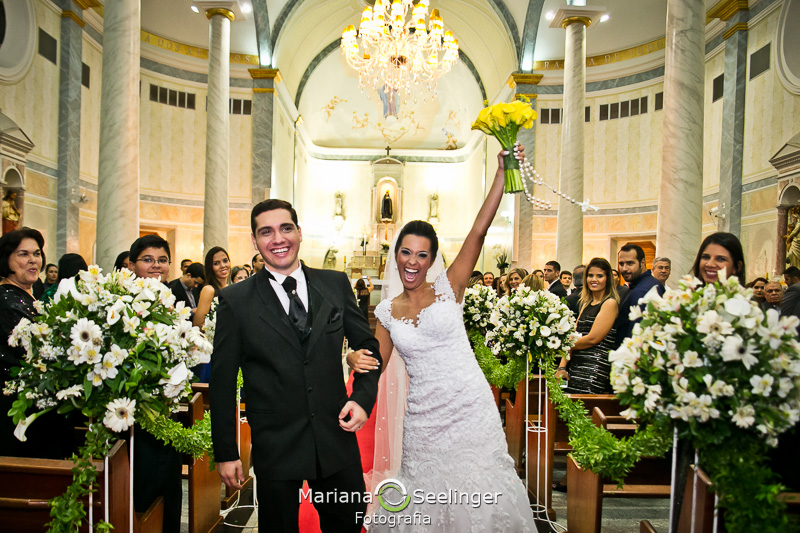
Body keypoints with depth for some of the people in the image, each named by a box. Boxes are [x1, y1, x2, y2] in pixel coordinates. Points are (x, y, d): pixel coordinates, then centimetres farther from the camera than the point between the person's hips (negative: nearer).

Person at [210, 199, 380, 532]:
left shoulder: (335, 284, 0)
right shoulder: (235, 301, -6)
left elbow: (368, 345, 8)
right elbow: (222, 382, -2)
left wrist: (363, 398, -7)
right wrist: (225, 453, -1)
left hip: (337, 439, 2)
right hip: (275, 449, -2)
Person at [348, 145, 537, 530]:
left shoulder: (448, 288, -3)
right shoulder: (386, 311, 4)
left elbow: (479, 230, -13)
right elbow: (377, 364, 10)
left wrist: (502, 171, -19)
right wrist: (355, 358, -13)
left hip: (471, 408, -2)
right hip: (424, 416, 2)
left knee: (479, 495, 8)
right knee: (429, 494, 13)